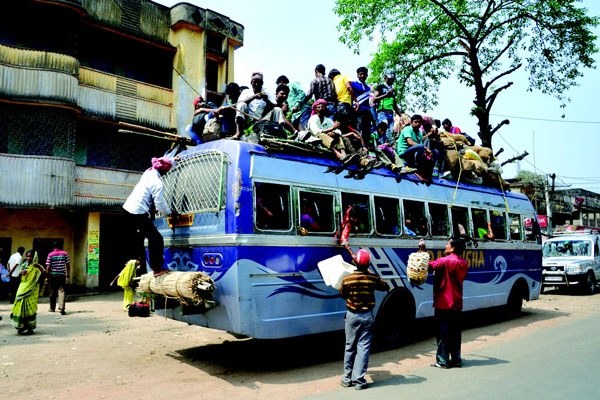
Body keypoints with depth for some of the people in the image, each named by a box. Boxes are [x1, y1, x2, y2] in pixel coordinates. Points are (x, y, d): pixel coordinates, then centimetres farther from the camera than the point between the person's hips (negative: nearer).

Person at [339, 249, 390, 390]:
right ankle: (359, 380, 2)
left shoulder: (347, 279, -13)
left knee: (350, 347, 13)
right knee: (363, 348, 4)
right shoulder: (373, 278, -10)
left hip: (352, 316, 0)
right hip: (367, 316, 0)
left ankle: (347, 378, 20)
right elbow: (386, 287, 10)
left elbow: (343, 295, 3)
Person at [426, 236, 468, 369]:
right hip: (457, 303, 7)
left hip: (443, 303, -7)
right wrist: (438, 271, 12)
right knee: (455, 332, 14)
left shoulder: (445, 261, -15)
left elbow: (428, 266, -18)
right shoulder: (464, 263, 9)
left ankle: (443, 361, 5)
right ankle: (456, 359, 20)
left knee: (443, 332, 0)